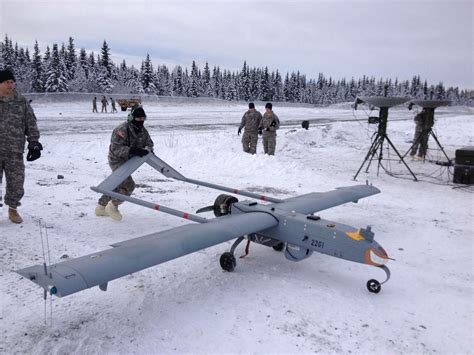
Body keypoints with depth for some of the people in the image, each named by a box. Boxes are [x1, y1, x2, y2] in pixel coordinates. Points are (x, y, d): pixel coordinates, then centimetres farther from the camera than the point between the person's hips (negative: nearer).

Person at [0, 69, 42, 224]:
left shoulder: (22, 102, 4)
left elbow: (31, 124, 7)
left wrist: (34, 143, 1)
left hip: (15, 152, 1)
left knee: (16, 182, 6)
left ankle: (13, 208, 26)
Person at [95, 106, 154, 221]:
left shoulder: (143, 131, -1)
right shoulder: (122, 130, -25)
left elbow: (149, 143, 2)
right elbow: (116, 148, -30)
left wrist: (147, 149, -22)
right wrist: (132, 150, -42)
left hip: (128, 162, 9)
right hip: (117, 161, -9)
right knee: (129, 185, -18)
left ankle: (101, 208, 37)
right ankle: (113, 205, 3)